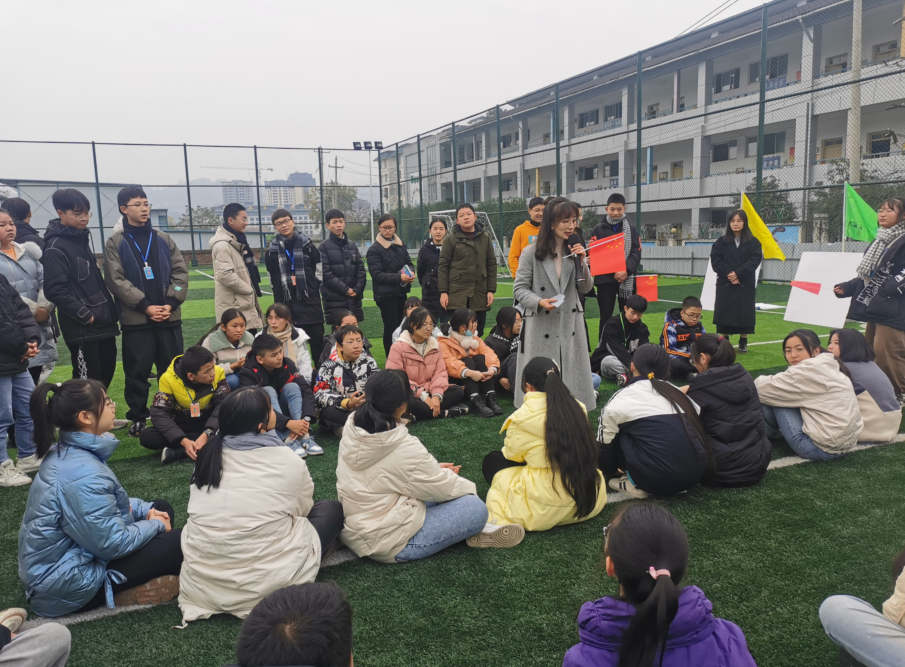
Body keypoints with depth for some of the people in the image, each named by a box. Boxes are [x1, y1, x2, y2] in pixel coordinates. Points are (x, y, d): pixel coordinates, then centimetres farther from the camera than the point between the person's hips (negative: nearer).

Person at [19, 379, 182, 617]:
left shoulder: (66, 451, 0)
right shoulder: (82, 474, -31)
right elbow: (113, 544, -26)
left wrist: (146, 510, 2)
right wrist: (155, 525, -9)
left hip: (64, 554, 10)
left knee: (162, 509, 10)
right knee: (177, 542, -11)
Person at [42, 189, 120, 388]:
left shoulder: (83, 238, 14)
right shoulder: (56, 247, -12)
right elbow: (55, 291, -19)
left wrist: (110, 310, 12)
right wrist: (85, 315, -18)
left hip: (103, 322, 8)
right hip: (81, 328, -8)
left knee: (106, 372, 14)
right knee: (87, 381, -2)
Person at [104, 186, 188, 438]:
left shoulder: (163, 239, 10)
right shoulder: (116, 242, 1)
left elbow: (180, 271, 6)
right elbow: (116, 280, -6)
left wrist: (171, 302, -8)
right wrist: (145, 306, -14)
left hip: (169, 316, 2)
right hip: (136, 319, -2)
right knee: (137, 372, 3)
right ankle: (138, 417, 18)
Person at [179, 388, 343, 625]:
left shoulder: (208, 454, 1)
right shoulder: (289, 461, -11)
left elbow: (205, 512, 12)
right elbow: (303, 509, 7)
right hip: (266, 583, -5)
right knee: (332, 508, 11)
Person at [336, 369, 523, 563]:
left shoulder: (352, 431, -4)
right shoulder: (404, 448, -26)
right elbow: (442, 489, -11)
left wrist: (434, 470, 9)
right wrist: (471, 487, 10)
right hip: (388, 544, -8)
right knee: (476, 507, -9)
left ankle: (475, 528, 15)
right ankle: (477, 532, 20)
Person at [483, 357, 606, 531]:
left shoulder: (522, 418, -12)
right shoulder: (578, 409, -2)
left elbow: (512, 454, 6)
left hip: (542, 511, -5)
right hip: (590, 498, 5)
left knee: (491, 461, 16)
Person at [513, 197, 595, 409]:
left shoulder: (575, 251, 5)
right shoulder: (531, 252, -6)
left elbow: (585, 288, 7)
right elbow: (519, 288, -3)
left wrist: (582, 263, -8)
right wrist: (539, 301, -20)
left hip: (570, 324, 4)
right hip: (541, 325, -4)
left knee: (572, 377, 9)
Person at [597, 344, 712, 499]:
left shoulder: (621, 399, 6)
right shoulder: (677, 392, 19)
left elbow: (604, 443, 14)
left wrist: (610, 471, 36)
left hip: (659, 479, -5)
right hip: (696, 472, 5)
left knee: (616, 432, 13)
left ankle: (636, 484, 6)